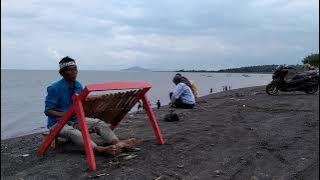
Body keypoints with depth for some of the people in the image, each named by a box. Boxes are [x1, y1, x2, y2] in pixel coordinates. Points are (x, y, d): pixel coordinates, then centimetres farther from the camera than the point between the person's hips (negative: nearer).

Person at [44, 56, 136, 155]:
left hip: (75, 120, 6)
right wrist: (66, 114, -30)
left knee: (98, 123, -18)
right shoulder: (54, 88, -13)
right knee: (72, 132, -38)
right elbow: (48, 111, -14)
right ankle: (99, 149, -61)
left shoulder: (78, 86, 4)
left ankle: (117, 142, -39)